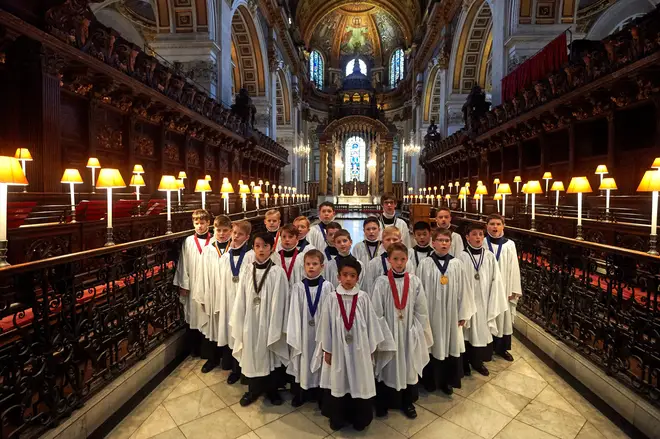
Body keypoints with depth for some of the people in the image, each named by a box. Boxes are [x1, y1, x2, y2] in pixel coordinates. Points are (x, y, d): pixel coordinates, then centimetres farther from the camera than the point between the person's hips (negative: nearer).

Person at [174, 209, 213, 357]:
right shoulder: (188, 242, -1)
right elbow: (183, 264, 2)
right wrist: (183, 285, 2)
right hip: (193, 285, 1)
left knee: (208, 316, 6)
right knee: (193, 316, 10)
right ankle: (195, 349, 27)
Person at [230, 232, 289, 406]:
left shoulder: (278, 272, -11)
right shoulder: (248, 271, 0)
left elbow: (280, 302, -10)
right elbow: (241, 300, 3)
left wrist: (277, 327, -10)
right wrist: (238, 323, 3)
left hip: (269, 321, -3)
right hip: (250, 321, 3)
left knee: (270, 355, 11)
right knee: (251, 355, 15)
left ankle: (271, 389, 34)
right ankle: (253, 389, 38)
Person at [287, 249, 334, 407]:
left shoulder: (327, 286, -7)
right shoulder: (298, 287, -7)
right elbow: (294, 312, -5)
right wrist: (293, 335, -6)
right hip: (303, 331, 0)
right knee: (302, 362, 13)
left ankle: (320, 394, 33)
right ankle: (299, 393, 34)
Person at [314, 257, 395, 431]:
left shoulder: (363, 298, -8)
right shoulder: (332, 298, -9)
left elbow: (371, 323, -1)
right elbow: (326, 325, -3)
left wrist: (371, 349, 3)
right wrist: (327, 350, 0)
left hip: (359, 349, 0)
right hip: (338, 349, 0)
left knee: (360, 384, 12)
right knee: (338, 383, 14)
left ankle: (359, 419, 35)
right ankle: (337, 419, 36)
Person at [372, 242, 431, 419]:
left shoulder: (414, 281, -5)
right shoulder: (382, 282, -11)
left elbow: (421, 310, 1)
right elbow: (376, 311, -7)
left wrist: (417, 331, -1)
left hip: (408, 333, 2)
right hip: (388, 332, -2)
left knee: (409, 367, 15)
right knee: (387, 368, 11)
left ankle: (407, 402, 37)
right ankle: (382, 404, 32)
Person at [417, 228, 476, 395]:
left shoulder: (457, 264, -4)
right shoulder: (425, 264, -9)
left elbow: (463, 290, 1)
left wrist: (463, 314, 3)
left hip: (451, 313, 2)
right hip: (431, 313, -2)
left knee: (451, 346, 13)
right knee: (432, 347, 11)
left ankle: (447, 381, 34)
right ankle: (430, 381, 31)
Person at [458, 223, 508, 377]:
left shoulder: (489, 256, -3)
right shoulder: (462, 257, -10)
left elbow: (495, 281, 0)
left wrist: (492, 305, -2)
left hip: (484, 301, 3)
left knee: (483, 331, 14)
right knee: (467, 332, 9)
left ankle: (477, 361, 34)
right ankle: (465, 363, 27)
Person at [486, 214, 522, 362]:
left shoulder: (509, 245, -3)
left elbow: (513, 268, -1)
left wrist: (514, 290, -2)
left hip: (504, 287, 2)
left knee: (504, 318, 13)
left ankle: (502, 348, 30)